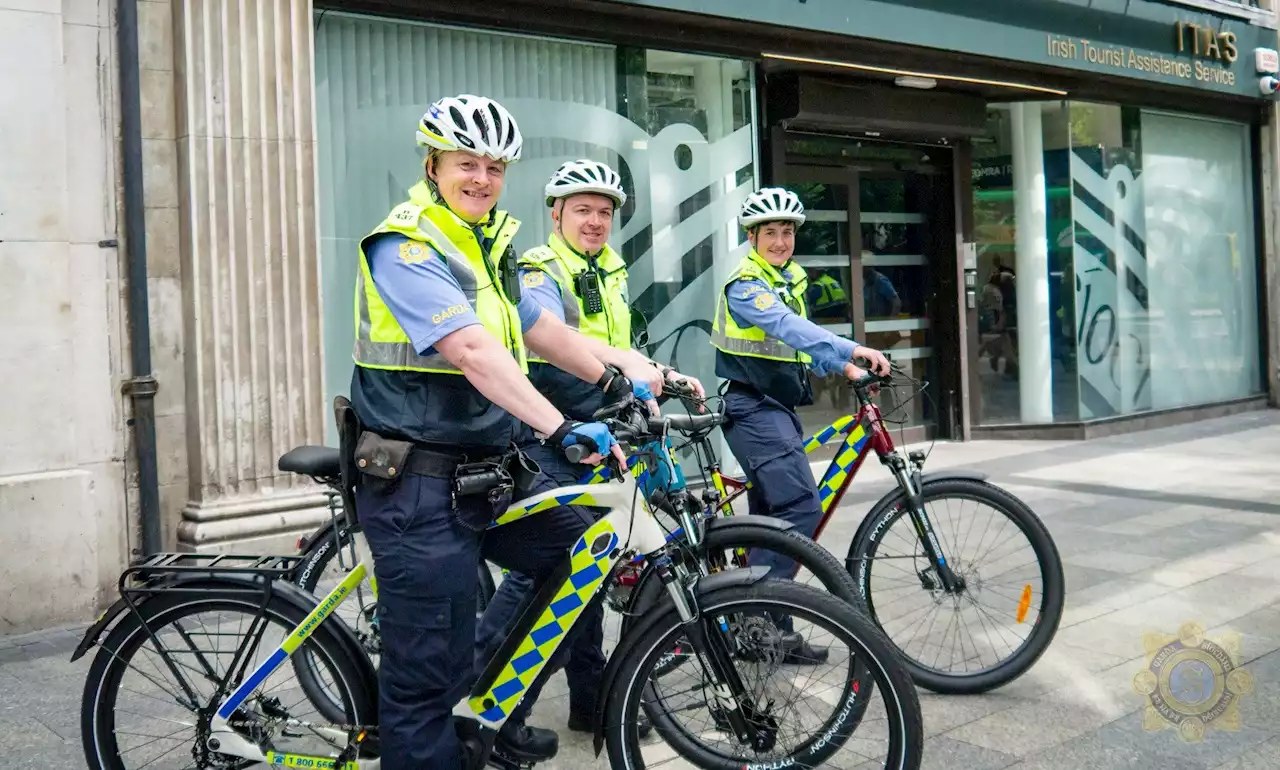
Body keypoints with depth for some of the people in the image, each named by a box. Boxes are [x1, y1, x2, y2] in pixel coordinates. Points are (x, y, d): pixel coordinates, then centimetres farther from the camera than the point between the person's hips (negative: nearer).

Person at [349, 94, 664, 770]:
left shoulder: (490, 243, 14)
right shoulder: (403, 249, -15)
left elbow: (537, 327, 17)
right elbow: (474, 351, -27)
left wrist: (619, 380, 9)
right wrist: (561, 430, -35)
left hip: (487, 467, 9)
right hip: (419, 486, -9)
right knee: (427, 676, -3)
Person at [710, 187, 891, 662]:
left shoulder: (790, 280, 17)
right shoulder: (745, 284, -13)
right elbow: (786, 326, -30)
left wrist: (842, 367, 2)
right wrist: (849, 349, -41)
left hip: (778, 409, 10)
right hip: (754, 409, -10)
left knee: (771, 512, 12)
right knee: (801, 507, -20)